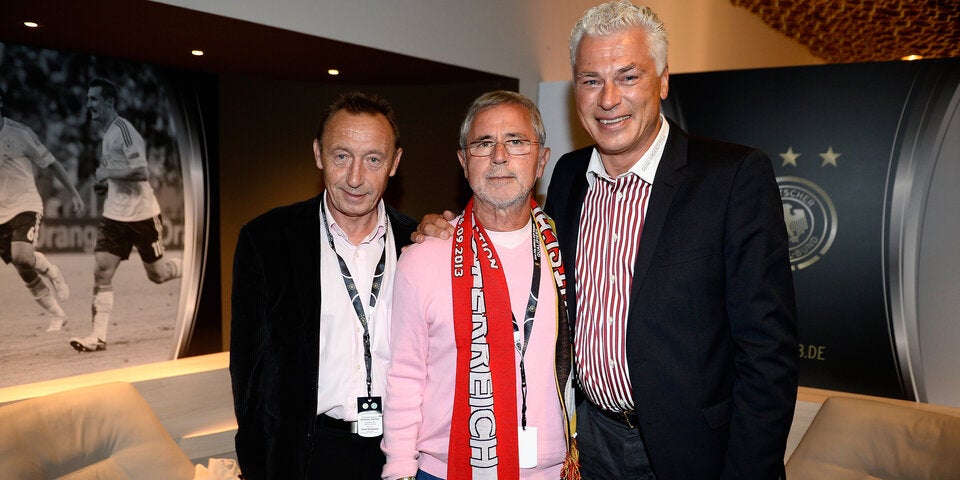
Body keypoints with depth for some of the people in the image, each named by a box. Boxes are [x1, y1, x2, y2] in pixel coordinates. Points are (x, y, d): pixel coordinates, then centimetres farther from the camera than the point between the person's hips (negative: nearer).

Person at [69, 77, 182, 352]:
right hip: (114, 214, 7)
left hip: (141, 214, -7)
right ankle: (98, 336, -3)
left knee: (157, 274, 6)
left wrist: (106, 172, -15)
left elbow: (140, 170, -24)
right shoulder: (106, 134, 14)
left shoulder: (123, 129, -14)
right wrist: (105, 182, 13)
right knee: (101, 272, -5)